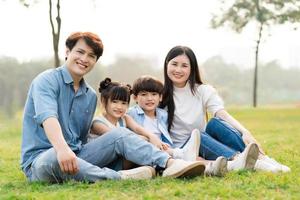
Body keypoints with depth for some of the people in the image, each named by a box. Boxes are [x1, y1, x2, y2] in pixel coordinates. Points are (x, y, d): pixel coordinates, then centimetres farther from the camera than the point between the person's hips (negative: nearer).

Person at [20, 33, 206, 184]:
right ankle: (120, 177, -47)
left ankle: (169, 163, -34)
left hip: (77, 157, 6)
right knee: (54, 158, -41)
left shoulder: (91, 96, 14)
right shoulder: (47, 81, -9)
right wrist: (62, 149, -46)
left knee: (119, 134, -14)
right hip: (41, 159, -6)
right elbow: (47, 116, -29)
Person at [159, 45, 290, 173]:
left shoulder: (203, 91, 3)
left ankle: (260, 157, -39)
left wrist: (245, 132, -31)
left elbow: (223, 114, -13)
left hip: (205, 147, 2)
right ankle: (236, 159, -57)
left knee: (215, 123, -26)